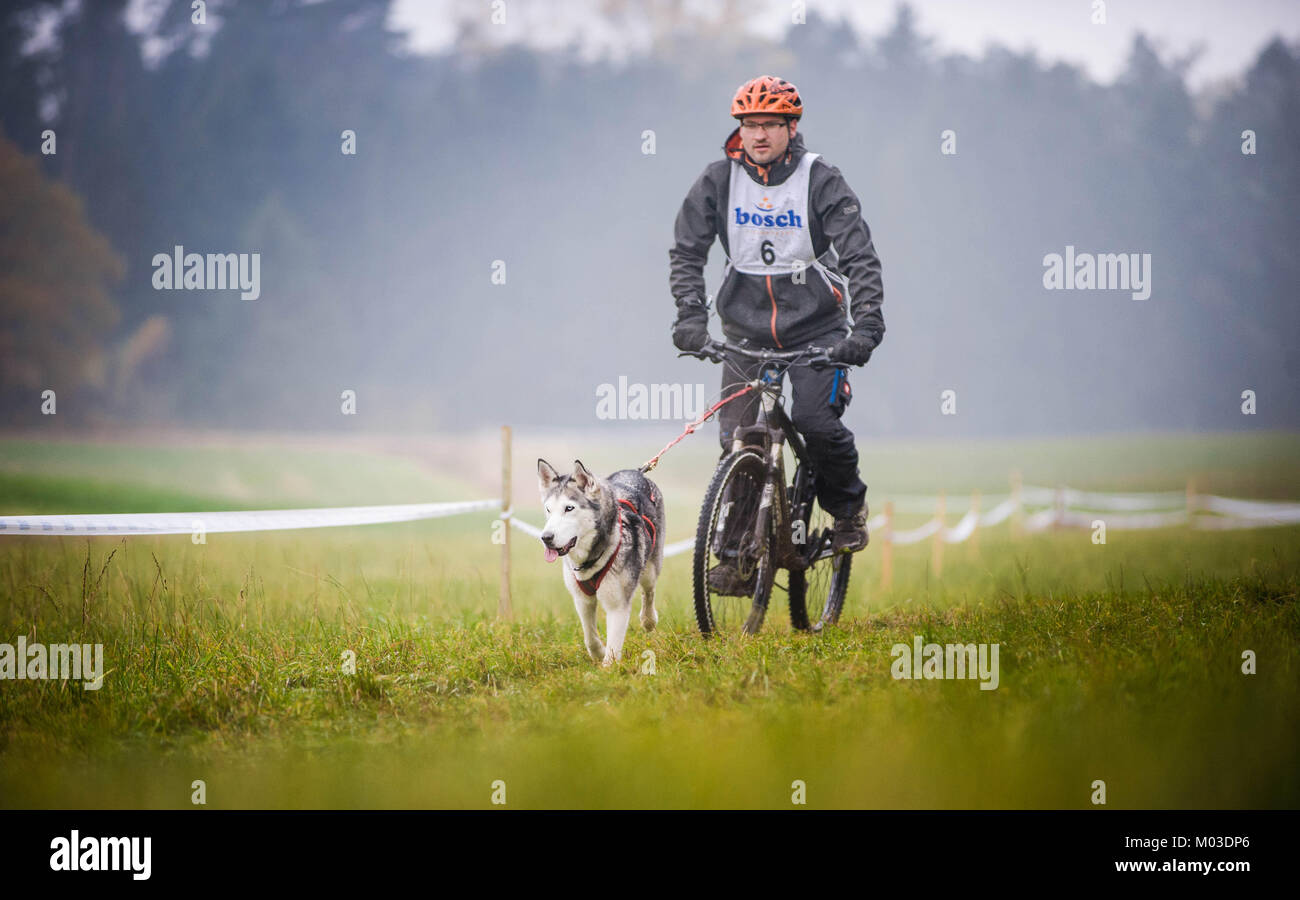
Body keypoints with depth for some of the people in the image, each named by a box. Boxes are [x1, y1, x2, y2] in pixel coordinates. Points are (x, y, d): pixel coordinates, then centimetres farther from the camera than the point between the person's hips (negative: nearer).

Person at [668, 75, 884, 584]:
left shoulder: (821, 181, -9)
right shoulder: (719, 180, -2)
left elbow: (860, 256, -15)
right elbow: (687, 251, -3)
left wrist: (866, 326, -28)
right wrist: (690, 315, -18)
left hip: (817, 327, -2)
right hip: (747, 328, 2)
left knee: (817, 420, -22)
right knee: (736, 441, -6)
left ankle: (847, 505, 7)